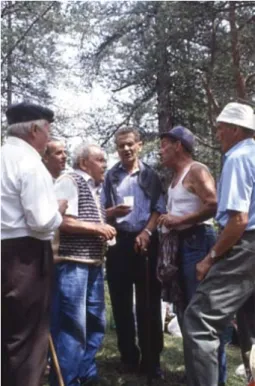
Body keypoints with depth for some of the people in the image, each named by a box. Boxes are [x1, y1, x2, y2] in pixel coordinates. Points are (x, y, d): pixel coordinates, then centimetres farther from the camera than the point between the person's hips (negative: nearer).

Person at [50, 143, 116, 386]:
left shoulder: (94, 188, 18)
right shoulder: (69, 181, -9)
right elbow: (61, 221, -20)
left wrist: (104, 230, 11)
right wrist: (98, 228, -14)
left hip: (93, 264, 10)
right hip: (72, 264, -9)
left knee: (95, 323, 15)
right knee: (72, 327, -4)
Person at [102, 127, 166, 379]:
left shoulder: (150, 175, 5)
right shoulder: (111, 176, 8)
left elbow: (159, 209, 1)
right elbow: (101, 211, 6)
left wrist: (146, 232, -13)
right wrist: (113, 212, -15)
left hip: (145, 241, -1)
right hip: (118, 241, 2)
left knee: (148, 301, 2)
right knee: (121, 301, 6)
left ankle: (151, 359, 11)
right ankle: (129, 357, 19)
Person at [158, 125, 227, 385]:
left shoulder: (196, 171, -10)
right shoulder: (175, 178, 18)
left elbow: (214, 205, -22)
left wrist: (179, 220, -18)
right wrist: (168, 223, 3)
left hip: (198, 242, -10)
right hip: (181, 244, 10)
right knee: (185, 309, 14)